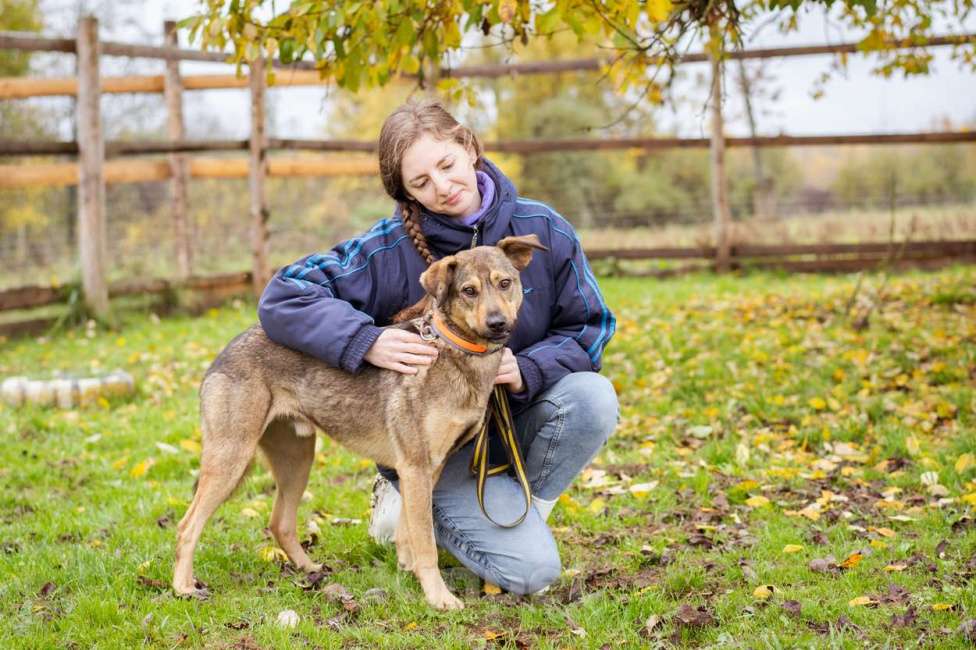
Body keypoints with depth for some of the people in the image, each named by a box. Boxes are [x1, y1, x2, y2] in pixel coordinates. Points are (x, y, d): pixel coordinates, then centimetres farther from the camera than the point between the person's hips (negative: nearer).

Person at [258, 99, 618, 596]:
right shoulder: (390, 249, -17)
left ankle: (523, 512, -2)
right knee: (531, 569, -20)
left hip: (518, 418, 3)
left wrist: (528, 371, -24)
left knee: (593, 396, -29)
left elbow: (590, 327, -4)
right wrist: (366, 341, -35)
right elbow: (283, 297, -19)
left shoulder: (543, 230, -9)